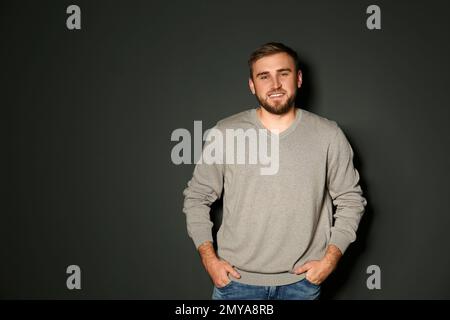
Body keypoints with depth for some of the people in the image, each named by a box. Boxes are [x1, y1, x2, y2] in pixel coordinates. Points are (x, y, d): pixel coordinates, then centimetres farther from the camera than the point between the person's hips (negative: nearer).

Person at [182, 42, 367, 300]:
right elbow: (197, 197, 3)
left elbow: (351, 200, 4)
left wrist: (331, 258, -4)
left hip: (302, 280, 1)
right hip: (236, 279, 0)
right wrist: (209, 258, -4)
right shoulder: (225, 133, -5)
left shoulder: (329, 135, -4)